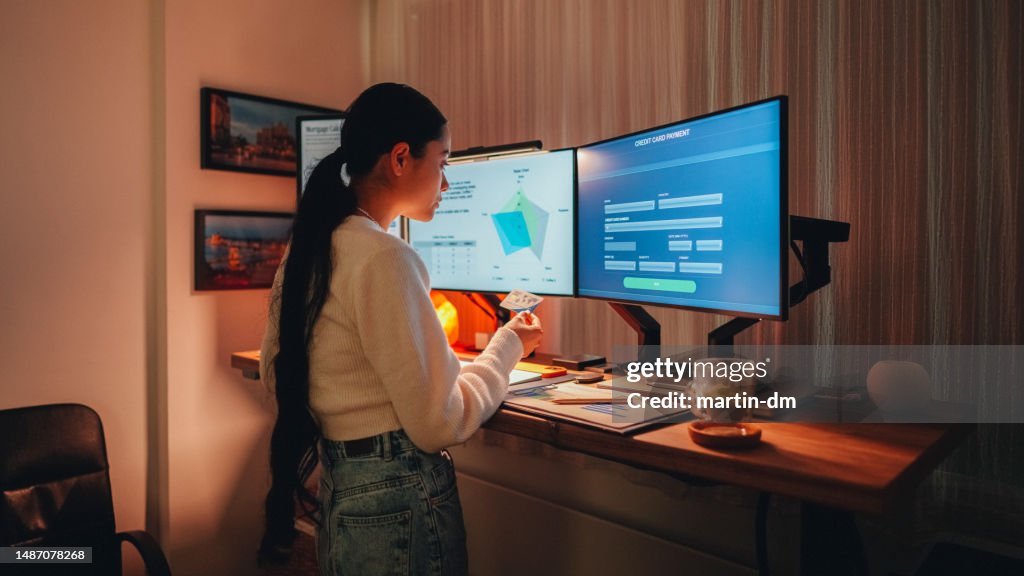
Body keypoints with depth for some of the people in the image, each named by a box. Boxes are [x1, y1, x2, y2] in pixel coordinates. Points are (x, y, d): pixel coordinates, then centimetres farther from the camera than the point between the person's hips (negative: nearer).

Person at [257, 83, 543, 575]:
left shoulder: (305, 250, 2)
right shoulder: (385, 257, -23)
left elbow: (273, 370, 15)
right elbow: (439, 425, -21)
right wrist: (508, 347, -6)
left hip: (338, 493, 8)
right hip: (399, 503, -8)